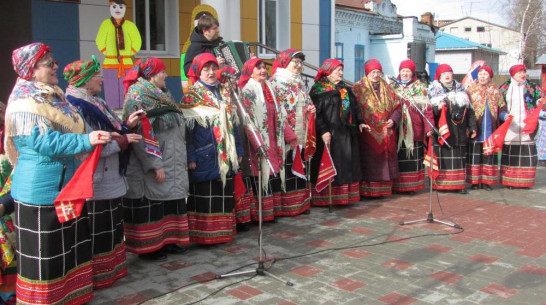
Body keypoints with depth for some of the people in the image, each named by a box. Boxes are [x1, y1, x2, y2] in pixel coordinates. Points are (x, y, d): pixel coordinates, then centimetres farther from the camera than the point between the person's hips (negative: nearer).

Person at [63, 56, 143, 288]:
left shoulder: (96, 103, 14)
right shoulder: (75, 107, -17)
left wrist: (126, 125, 3)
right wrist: (122, 141, -18)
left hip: (110, 180, 10)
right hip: (92, 182, -10)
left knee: (110, 227, 18)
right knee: (95, 232, 0)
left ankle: (112, 268, 30)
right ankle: (96, 275, 12)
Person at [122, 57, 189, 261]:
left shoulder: (161, 95, 16)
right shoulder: (137, 96, -11)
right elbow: (140, 134, -18)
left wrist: (180, 159, 19)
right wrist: (154, 165, -21)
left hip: (171, 164, 9)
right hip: (151, 165, -9)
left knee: (170, 201, 12)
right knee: (150, 205, -1)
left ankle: (167, 240, 22)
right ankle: (148, 246, 9)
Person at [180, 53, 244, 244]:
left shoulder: (225, 93, 13)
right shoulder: (192, 96, -3)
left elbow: (233, 124, 16)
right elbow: (187, 129, -9)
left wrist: (238, 150, 13)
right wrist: (190, 157, -16)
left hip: (226, 156, 6)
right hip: (204, 157, -5)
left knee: (225, 195, 11)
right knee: (205, 197, 1)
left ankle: (224, 231, 23)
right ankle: (205, 234, 11)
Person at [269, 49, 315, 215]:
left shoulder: (299, 83, 18)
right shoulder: (276, 82, -6)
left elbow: (306, 103, 28)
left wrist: (310, 109, 5)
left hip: (300, 134, 8)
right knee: (286, 169, -5)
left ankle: (300, 203, 19)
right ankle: (285, 206, 3)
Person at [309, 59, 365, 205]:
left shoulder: (345, 89, 18)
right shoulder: (318, 90, -6)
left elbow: (354, 107, 23)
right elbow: (316, 113, -13)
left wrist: (360, 122, 9)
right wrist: (323, 131, -21)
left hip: (346, 133, 8)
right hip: (329, 135, -7)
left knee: (347, 165, 10)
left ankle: (345, 195, 19)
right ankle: (325, 198, 1)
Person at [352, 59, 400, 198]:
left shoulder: (387, 88, 15)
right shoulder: (358, 88, 1)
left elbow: (396, 106, 14)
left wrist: (393, 120, -4)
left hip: (386, 133, 4)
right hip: (368, 133, -4)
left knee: (385, 163, 7)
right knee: (369, 164, -5)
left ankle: (384, 189, 15)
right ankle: (366, 191, 0)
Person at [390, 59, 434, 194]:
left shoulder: (419, 87, 8)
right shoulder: (394, 87, 13)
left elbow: (427, 108, 1)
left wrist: (429, 126, -8)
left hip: (414, 129, -1)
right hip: (397, 129, 1)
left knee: (413, 157, 1)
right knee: (398, 157, 0)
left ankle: (412, 185, 8)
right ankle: (396, 185, 6)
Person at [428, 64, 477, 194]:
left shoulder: (460, 90, 17)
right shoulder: (434, 91, 5)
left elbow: (469, 110, 18)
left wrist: (472, 126, 13)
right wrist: (437, 108, -26)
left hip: (459, 132, 4)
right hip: (442, 131, -4)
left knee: (459, 157, 5)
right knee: (442, 157, -7)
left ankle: (459, 184, 10)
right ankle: (440, 184, -2)